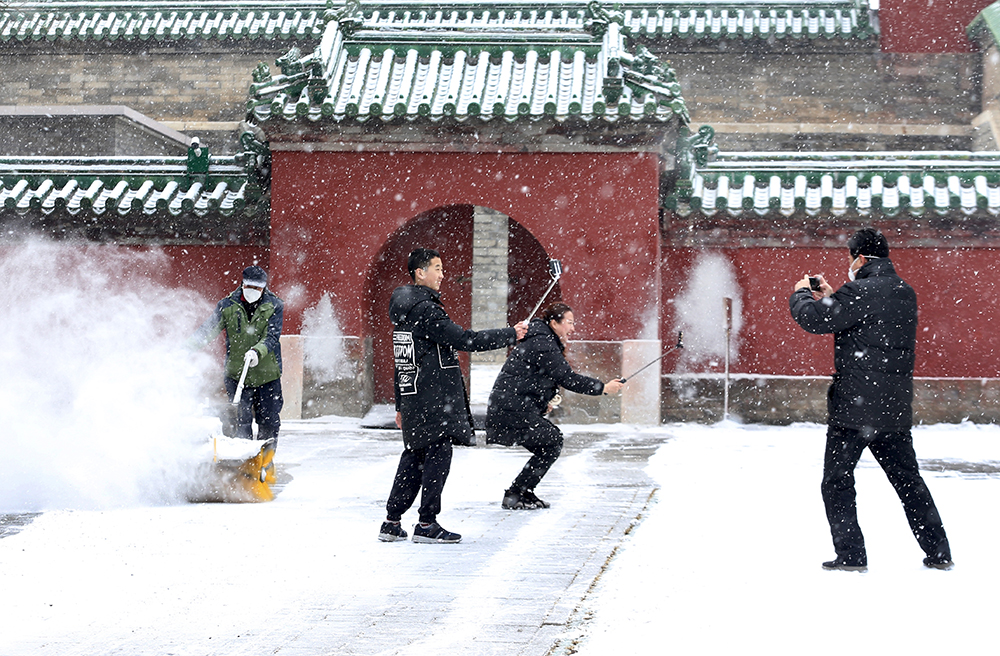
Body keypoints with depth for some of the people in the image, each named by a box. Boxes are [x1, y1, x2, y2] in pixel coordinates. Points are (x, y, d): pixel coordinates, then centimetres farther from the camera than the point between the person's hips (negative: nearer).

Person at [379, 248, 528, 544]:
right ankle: (426, 525, -2)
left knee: (413, 457, 12)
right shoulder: (425, 310, -15)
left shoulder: (405, 311, 16)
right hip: (433, 401, -10)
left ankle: (391, 523, 13)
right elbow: (465, 340, -20)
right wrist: (511, 334, -12)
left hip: (413, 398, 10)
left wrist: (401, 405, 25)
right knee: (438, 454, -4)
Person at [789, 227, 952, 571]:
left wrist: (801, 294, 3)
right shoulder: (905, 293, 11)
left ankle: (851, 554, 1)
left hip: (855, 406, -7)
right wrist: (829, 296, 22)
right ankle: (938, 552, 16)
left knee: (837, 481, 4)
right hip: (896, 408, 7)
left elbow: (814, 319, -18)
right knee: (908, 479, 15)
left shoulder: (861, 291, -15)